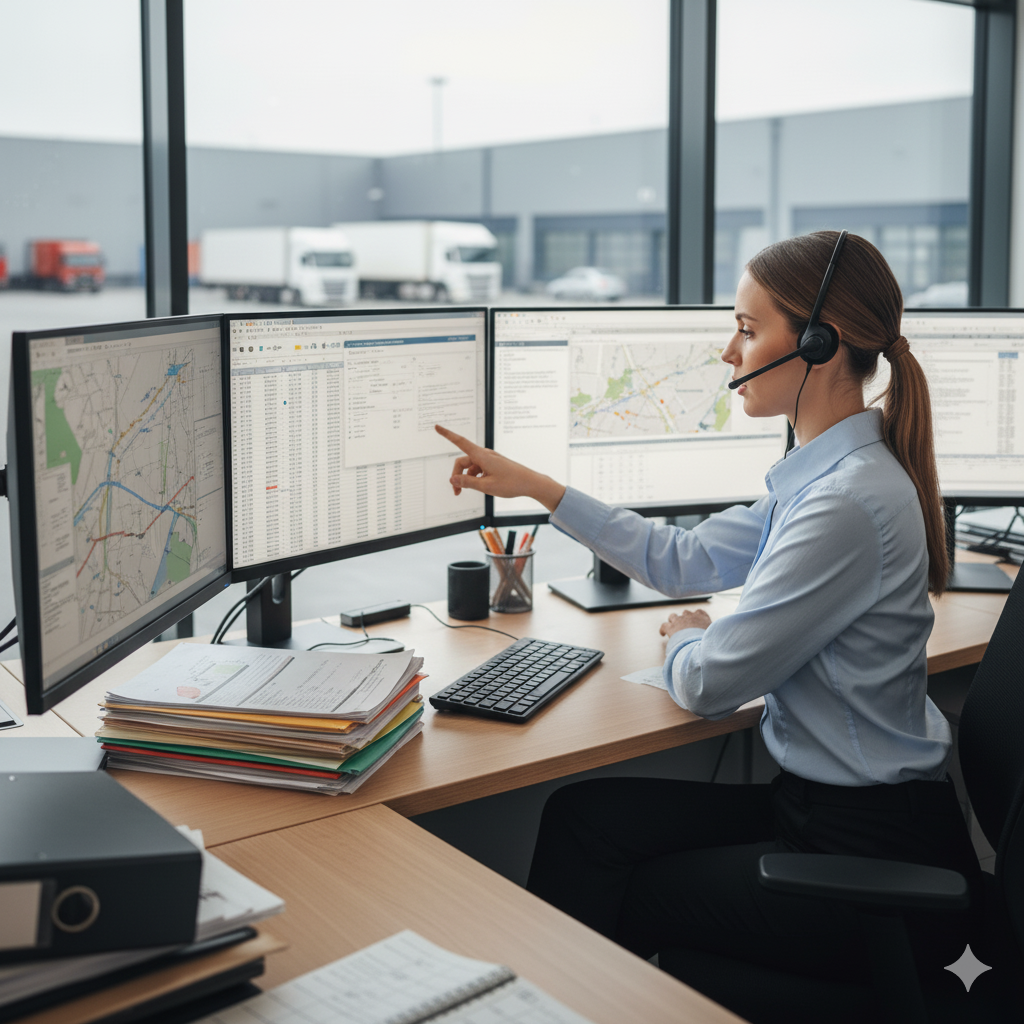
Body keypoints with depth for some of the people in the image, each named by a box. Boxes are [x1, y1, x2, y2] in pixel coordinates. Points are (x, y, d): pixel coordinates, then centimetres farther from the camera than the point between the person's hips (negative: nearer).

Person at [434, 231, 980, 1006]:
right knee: (583, 814, 4)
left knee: (615, 906, 3)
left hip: (873, 858, -8)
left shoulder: (849, 503, -26)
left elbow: (709, 685, -20)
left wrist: (685, 640, 5)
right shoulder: (822, 477, 6)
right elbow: (683, 559, 16)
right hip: (825, 804, 9)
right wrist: (534, 486, 17)